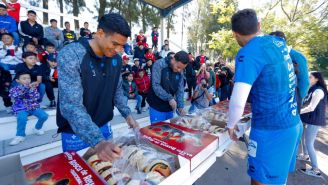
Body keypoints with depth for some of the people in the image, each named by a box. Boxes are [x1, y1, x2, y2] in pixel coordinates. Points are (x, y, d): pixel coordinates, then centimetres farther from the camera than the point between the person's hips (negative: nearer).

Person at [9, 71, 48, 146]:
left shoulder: (33, 87, 6)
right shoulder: (14, 89, 3)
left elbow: (36, 98, -7)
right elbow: (15, 95, -20)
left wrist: (32, 89, -22)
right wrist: (25, 87, -29)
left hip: (33, 107, 2)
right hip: (21, 108, -2)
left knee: (44, 116, -21)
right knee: (22, 118, -34)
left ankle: (37, 128, 11)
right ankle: (20, 136, -10)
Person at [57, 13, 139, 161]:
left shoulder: (116, 59, -4)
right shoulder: (70, 55, -23)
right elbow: (71, 105, -31)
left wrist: (127, 114, -6)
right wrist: (97, 142, -41)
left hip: (104, 127, 5)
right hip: (76, 133, -5)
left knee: (106, 166, 22)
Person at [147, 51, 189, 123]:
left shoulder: (180, 72, 3)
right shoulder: (159, 64, -14)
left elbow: (180, 89, 5)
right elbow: (155, 85, -21)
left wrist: (180, 106, -6)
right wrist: (169, 98, -25)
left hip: (169, 107, 5)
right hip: (157, 107, -5)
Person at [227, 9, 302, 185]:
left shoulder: (248, 53, -20)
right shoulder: (279, 42, 6)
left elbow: (238, 102, -28)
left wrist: (231, 125, -8)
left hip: (271, 130, -8)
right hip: (293, 124, 8)